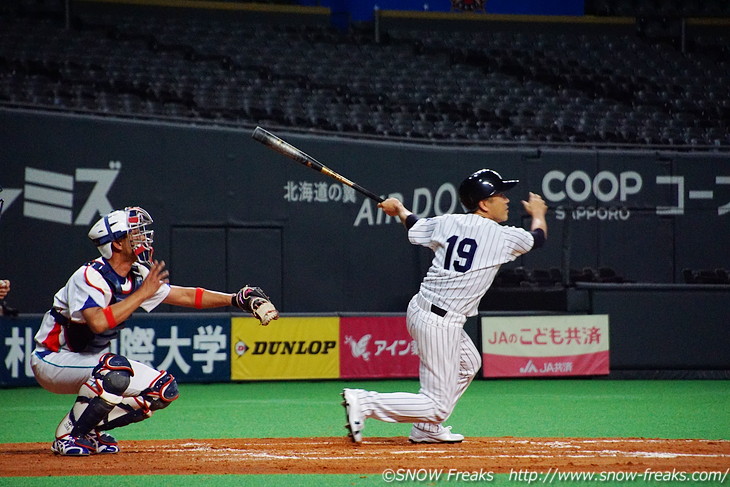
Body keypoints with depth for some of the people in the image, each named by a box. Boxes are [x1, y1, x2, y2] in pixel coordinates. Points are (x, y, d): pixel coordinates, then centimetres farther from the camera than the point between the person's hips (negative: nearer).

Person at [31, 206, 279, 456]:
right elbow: (98, 322, -40)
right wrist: (143, 293, -32)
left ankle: (91, 429, 5)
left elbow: (184, 296, 10)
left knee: (164, 389, -3)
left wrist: (236, 299, 1)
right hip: (54, 360, -9)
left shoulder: (137, 277, 1)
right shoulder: (90, 276, -24)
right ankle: (69, 434, -20)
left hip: (92, 359, 9)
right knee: (117, 370, -36)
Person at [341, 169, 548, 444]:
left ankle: (426, 429, 30)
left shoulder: (448, 223, 5)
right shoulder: (502, 237, -8)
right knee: (437, 406, -6)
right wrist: (537, 213, 35)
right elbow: (539, 237, 12)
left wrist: (399, 209, 45)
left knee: (468, 363, 31)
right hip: (441, 324, -8)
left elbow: (415, 228, 24)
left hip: (418, 309, 8)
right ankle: (364, 402, -19)